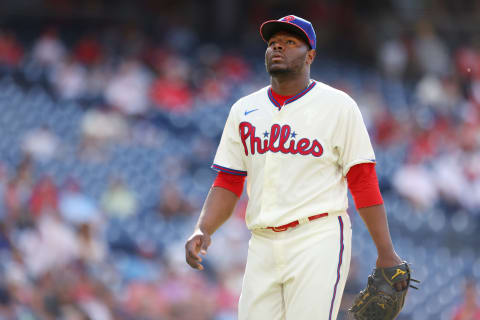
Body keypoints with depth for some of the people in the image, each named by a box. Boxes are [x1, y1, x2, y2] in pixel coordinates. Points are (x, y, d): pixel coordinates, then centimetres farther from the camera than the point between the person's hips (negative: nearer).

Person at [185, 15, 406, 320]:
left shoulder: (338, 106, 1)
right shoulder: (244, 110, 15)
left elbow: (363, 181, -1)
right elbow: (228, 183, 14)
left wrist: (386, 253, -4)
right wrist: (202, 231, -4)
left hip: (318, 241, -5)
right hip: (263, 247, 5)